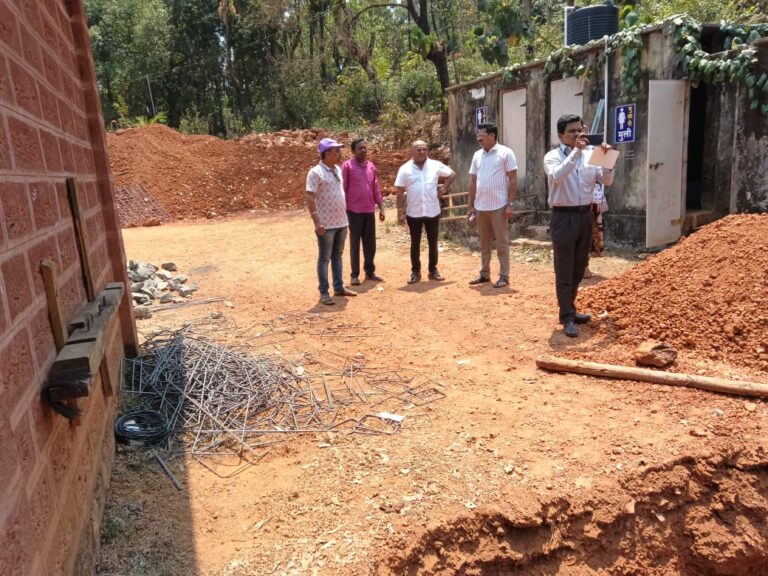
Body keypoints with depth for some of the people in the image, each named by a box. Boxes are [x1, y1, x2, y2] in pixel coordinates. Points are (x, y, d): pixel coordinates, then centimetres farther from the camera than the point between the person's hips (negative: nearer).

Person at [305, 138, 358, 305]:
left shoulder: (337, 169, 10)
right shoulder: (316, 172, -14)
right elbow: (310, 199, -18)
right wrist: (317, 223, -23)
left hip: (341, 222, 8)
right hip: (326, 224, -7)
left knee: (338, 256, 16)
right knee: (324, 258, 1)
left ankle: (339, 287, 26)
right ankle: (324, 292, 8)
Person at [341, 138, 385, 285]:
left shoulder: (371, 166, 11)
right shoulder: (347, 166, -5)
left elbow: (376, 188, 15)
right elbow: (342, 189, -6)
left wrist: (381, 207, 10)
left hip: (369, 210, 5)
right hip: (354, 211, -5)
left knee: (370, 243, 9)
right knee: (355, 243, 2)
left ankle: (370, 272, 21)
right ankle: (355, 275, 9)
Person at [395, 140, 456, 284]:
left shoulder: (436, 165, -1)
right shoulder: (405, 169, -3)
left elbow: (452, 174, 14)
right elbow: (400, 192, -2)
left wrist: (444, 188, 1)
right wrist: (400, 212, -7)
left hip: (432, 211, 1)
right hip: (413, 213, -1)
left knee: (433, 243, 9)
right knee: (415, 243, 7)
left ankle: (433, 270, 22)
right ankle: (415, 272, 17)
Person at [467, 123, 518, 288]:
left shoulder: (506, 153, -6)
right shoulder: (477, 155, 10)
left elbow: (513, 180, -7)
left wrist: (510, 204, -13)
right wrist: (470, 205, 10)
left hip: (499, 206, -6)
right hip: (480, 206, 6)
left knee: (502, 242, 1)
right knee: (484, 243, 13)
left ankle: (504, 276, 8)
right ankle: (484, 273, 22)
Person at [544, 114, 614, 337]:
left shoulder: (590, 155, 8)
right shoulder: (553, 157, -5)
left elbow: (607, 180, 5)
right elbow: (557, 176, -26)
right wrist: (577, 151, -28)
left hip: (586, 216, 6)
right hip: (564, 217, -5)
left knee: (578, 269, 15)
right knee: (564, 271, -2)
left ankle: (569, 310, 30)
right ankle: (567, 318, 5)